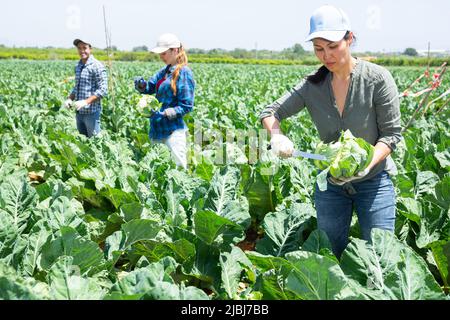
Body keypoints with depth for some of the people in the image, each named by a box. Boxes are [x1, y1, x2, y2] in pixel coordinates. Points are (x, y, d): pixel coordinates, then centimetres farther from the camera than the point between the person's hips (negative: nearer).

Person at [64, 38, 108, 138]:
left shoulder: (97, 66, -11)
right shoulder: (78, 67, 14)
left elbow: (102, 90, -17)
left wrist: (86, 101, -25)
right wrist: (70, 99, 5)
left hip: (92, 112, -8)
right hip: (79, 112, 8)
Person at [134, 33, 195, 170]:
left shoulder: (183, 73, -10)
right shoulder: (165, 71, 14)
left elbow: (187, 106, -14)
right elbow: (150, 87, 12)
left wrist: (166, 113, -25)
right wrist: (141, 84, -10)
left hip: (173, 130, -8)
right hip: (158, 128, 8)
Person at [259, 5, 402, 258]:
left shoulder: (378, 79, -15)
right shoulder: (313, 86, -5)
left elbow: (392, 133, -13)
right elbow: (270, 111, -2)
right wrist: (277, 135, -24)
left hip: (374, 181, -3)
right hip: (330, 182, 3)